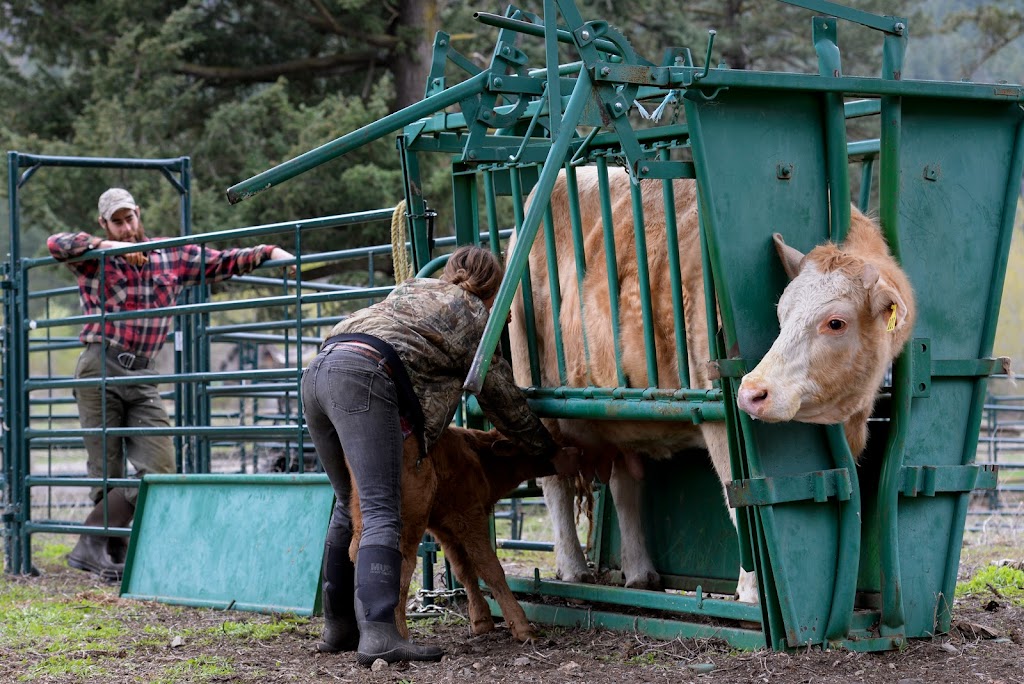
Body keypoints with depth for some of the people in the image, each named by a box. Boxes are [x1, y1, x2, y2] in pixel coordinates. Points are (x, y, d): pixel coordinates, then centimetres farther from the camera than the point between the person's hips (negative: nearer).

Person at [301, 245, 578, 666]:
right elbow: (502, 398, 19)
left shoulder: (414, 288, 34)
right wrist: (550, 450, 31)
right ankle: (378, 636, -25)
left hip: (317, 374, 8)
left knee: (349, 505, 19)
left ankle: (338, 626, 21)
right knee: (381, 514, -13)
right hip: (364, 378, -8)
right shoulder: (472, 314, 14)